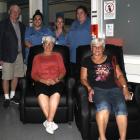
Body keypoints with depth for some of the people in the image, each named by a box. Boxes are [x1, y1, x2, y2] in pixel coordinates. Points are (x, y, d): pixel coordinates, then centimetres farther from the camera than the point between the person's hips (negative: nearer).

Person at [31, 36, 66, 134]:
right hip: (42, 82, 0)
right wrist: (43, 81, -7)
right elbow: (33, 74, 11)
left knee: (56, 94, -35)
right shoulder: (37, 57, 22)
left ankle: (48, 122, -31)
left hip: (56, 82, 0)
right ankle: (51, 122, -28)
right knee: (41, 95, -35)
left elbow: (63, 71, 12)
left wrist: (57, 79, -9)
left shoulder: (57, 55, 23)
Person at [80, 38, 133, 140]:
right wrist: (89, 88, -7)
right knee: (103, 106, -35)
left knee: (121, 108, -28)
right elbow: (83, 78, 13)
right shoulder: (87, 61, 17)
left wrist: (125, 88, 1)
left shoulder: (111, 59, 20)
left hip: (114, 89, 2)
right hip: (97, 89, -2)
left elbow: (119, 75, 17)